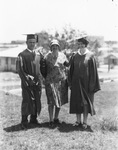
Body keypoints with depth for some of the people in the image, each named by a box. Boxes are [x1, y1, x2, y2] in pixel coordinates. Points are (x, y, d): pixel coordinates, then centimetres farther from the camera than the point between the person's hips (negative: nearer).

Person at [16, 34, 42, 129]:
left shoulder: (38, 55, 11)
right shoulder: (22, 55, -5)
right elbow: (20, 70, -9)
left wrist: (39, 79, 5)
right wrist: (28, 80, -14)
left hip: (37, 82, 5)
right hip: (27, 82, -5)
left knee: (37, 101, 8)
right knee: (27, 101, -2)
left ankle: (33, 119, 24)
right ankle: (24, 121, 11)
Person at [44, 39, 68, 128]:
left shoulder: (62, 55, 5)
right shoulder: (48, 57, -2)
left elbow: (67, 66, 12)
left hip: (61, 81, 3)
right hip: (51, 81, -3)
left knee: (59, 101, 10)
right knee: (52, 101, -6)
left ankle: (56, 118, 24)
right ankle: (51, 121, 1)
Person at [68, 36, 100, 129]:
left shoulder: (90, 55, -5)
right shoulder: (75, 56, 5)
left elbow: (93, 70, -6)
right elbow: (71, 70, 8)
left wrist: (91, 83, -10)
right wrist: (71, 82, 4)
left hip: (86, 82, -4)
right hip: (76, 82, 4)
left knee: (85, 102, 2)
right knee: (76, 101, 7)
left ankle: (85, 122, 13)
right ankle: (78, 121, 19)